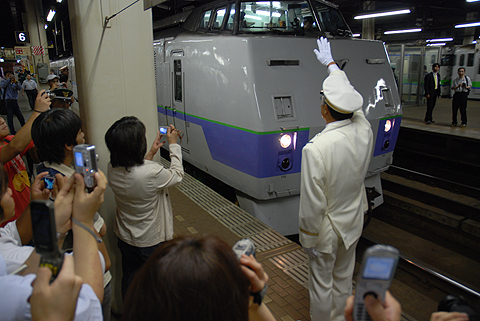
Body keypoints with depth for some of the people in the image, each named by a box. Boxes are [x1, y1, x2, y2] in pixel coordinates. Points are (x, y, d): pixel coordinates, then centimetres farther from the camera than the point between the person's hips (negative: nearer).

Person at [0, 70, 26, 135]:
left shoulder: (14, 83, 12)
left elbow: (20, 88, -6)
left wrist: (15, 81, -19)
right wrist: (9, 79, -19)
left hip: (15, 101, 3)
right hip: (8, 101, -3)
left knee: (20, 116, 9)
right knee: (10, 118, -1)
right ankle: (12, 132, 5)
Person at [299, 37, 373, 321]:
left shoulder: (316, 149, -32)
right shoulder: (364, 130, -14)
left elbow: (312, 204, -26)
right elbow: (349, 95, 6)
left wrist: (309, 239, -9)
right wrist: (330, 63, 20)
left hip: (326, 230, -6)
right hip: (353, 223, 6)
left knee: (321, 284, 17)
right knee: (344, 278, 25)